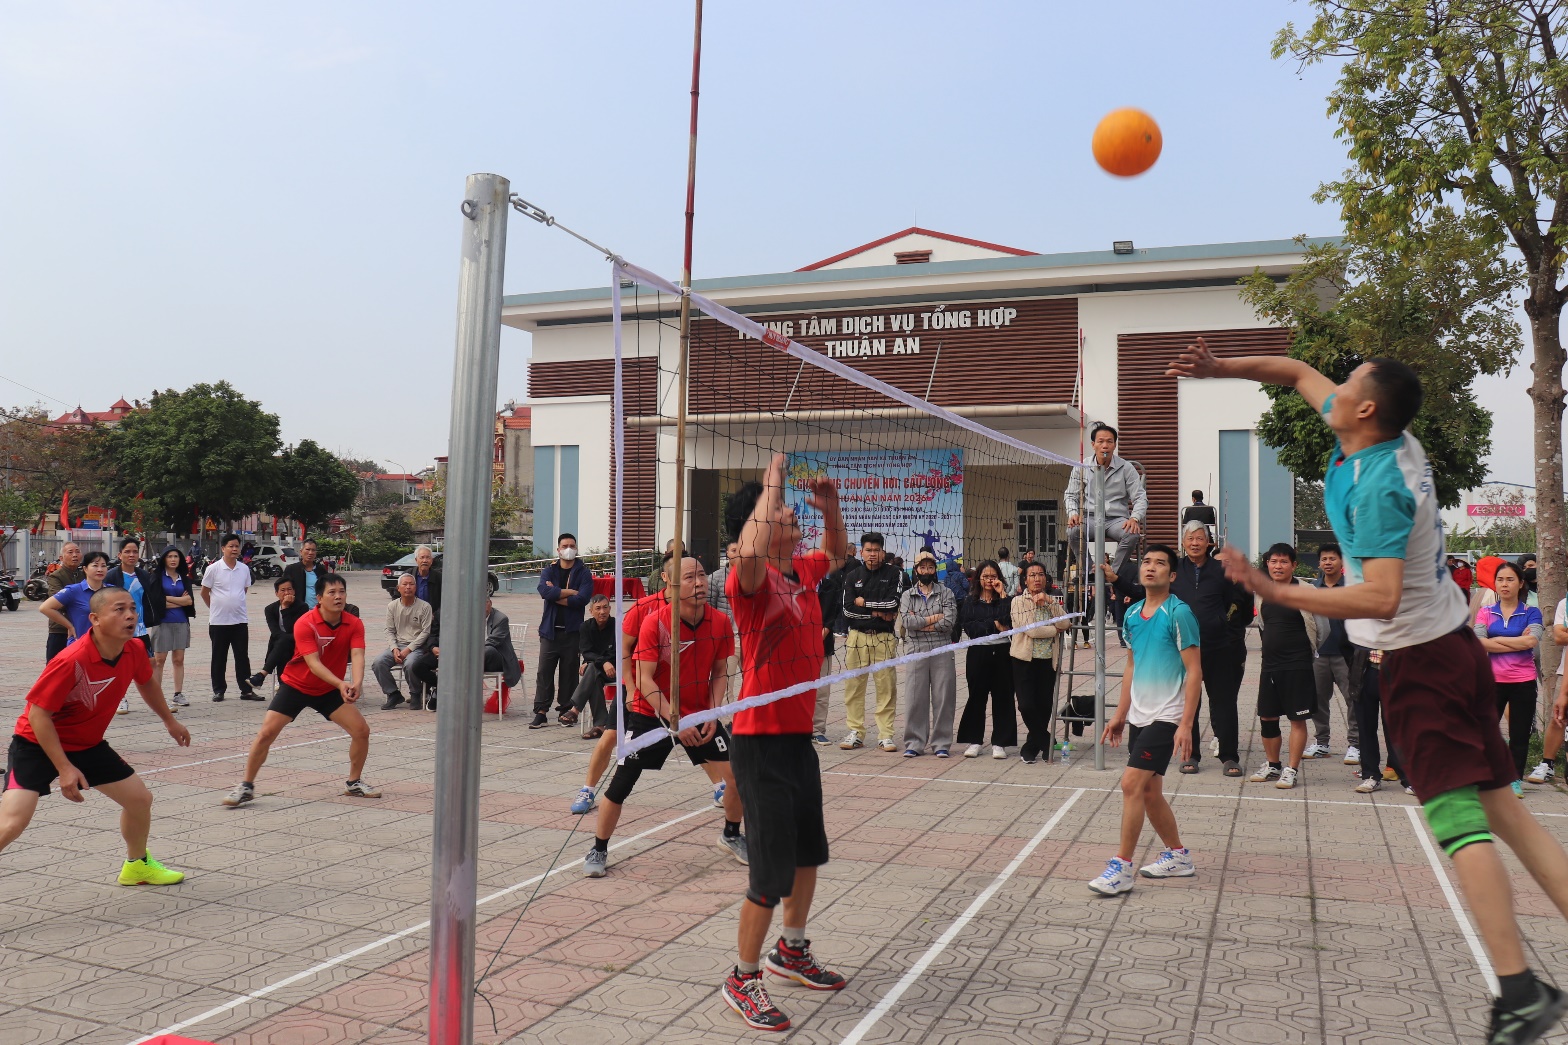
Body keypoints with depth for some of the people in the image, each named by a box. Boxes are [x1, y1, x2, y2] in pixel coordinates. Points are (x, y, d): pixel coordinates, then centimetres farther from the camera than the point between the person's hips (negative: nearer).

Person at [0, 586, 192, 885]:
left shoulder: (135, 650, -11)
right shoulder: (71, 661, -33)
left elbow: (146, 682, 12)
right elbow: (38, 714, -26)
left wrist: (169, 720, 25)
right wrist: (64, 768, -28)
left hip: (88, 744, 7)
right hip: (37, 744, -7)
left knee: (140, 799, 10)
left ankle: (136, 865, 35)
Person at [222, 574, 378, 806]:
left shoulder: (354, 624, -13)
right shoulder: (304, 624, -24)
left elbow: (357, 656, -26)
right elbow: (313, 664, -31)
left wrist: (356, 684, -46)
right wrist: (341, 684, -46)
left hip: (330, 690, 3)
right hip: (295, 685, -3)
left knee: (362, 730, -5)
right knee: (266, 733, -12)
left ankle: (354, 783, 16)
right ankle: (246, 787, 7)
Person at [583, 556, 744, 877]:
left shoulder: (720, 622, -9)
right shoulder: (655, 622, -19)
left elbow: (719, 674, 2)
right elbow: (644, 680, -19)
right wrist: (674, 719, -24)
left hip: (700, 714, 3)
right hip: (652, 713, -3)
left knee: (737, 773, -5)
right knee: (620, 784, -6)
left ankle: (731, 836, 22)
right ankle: (599, 850, 16)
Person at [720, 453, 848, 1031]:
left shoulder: (803, 571, 6)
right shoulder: (754, 579, -17)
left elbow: (837, 553, 28)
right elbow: (750, 550, -42)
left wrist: (830, 507, 8)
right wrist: (772, 479, -29)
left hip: (799, 736, 9)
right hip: (762, 740, -9)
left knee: (808, 853, 22)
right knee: (773, 873, -3)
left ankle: (791, 952, 42)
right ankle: (743, 979, 16)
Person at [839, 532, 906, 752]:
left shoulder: (895, 573, 3)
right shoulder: (853, 577, 10)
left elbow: (893, 603, -10)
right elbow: (848, 609, -2)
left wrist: (864, 602, -3)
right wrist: (878, 612, -8)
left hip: (884, 638, -2)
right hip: (857, 637, 2)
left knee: (886, 686, -2)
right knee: (853, 685, 3)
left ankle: (885, 734, 6)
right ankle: (855, 732, 12)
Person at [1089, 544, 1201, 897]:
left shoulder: (1179, 613, -11)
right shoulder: (1132, 613, 10)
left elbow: (1194, 671, -12)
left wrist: (1186, 724, -18)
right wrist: (1119, 715, 17)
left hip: (1166, 717, -7)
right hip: (1138, 717, 7)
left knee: (1132, 784, -12)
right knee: (1149, 791, 12)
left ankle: (1122, 867, -5)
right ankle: (1178, 857, 29)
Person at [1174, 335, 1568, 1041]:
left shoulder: (1379, 487, -23)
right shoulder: (1388, 436, 3)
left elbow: (1381, 597, -32)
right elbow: (1298, 373, 16)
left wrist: (1277, 593, -32)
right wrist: (1222, 367, 9)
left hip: (1418, 659, -9)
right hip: (1456, 640, 9)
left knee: (1458, 820, -8)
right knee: (1496, 805, 10)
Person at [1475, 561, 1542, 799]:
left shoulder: (1531, 612, 2)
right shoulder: (1485, 612, 5)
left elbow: (1532, 640, -17)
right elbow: (1479, 642, -11)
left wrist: (1496, 640, -10)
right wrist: (1518, 642, -13)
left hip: (1523, 681, -1)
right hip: (1493, 680, 1)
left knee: (1519, 735, 5)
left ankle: (1516, 780, 15)